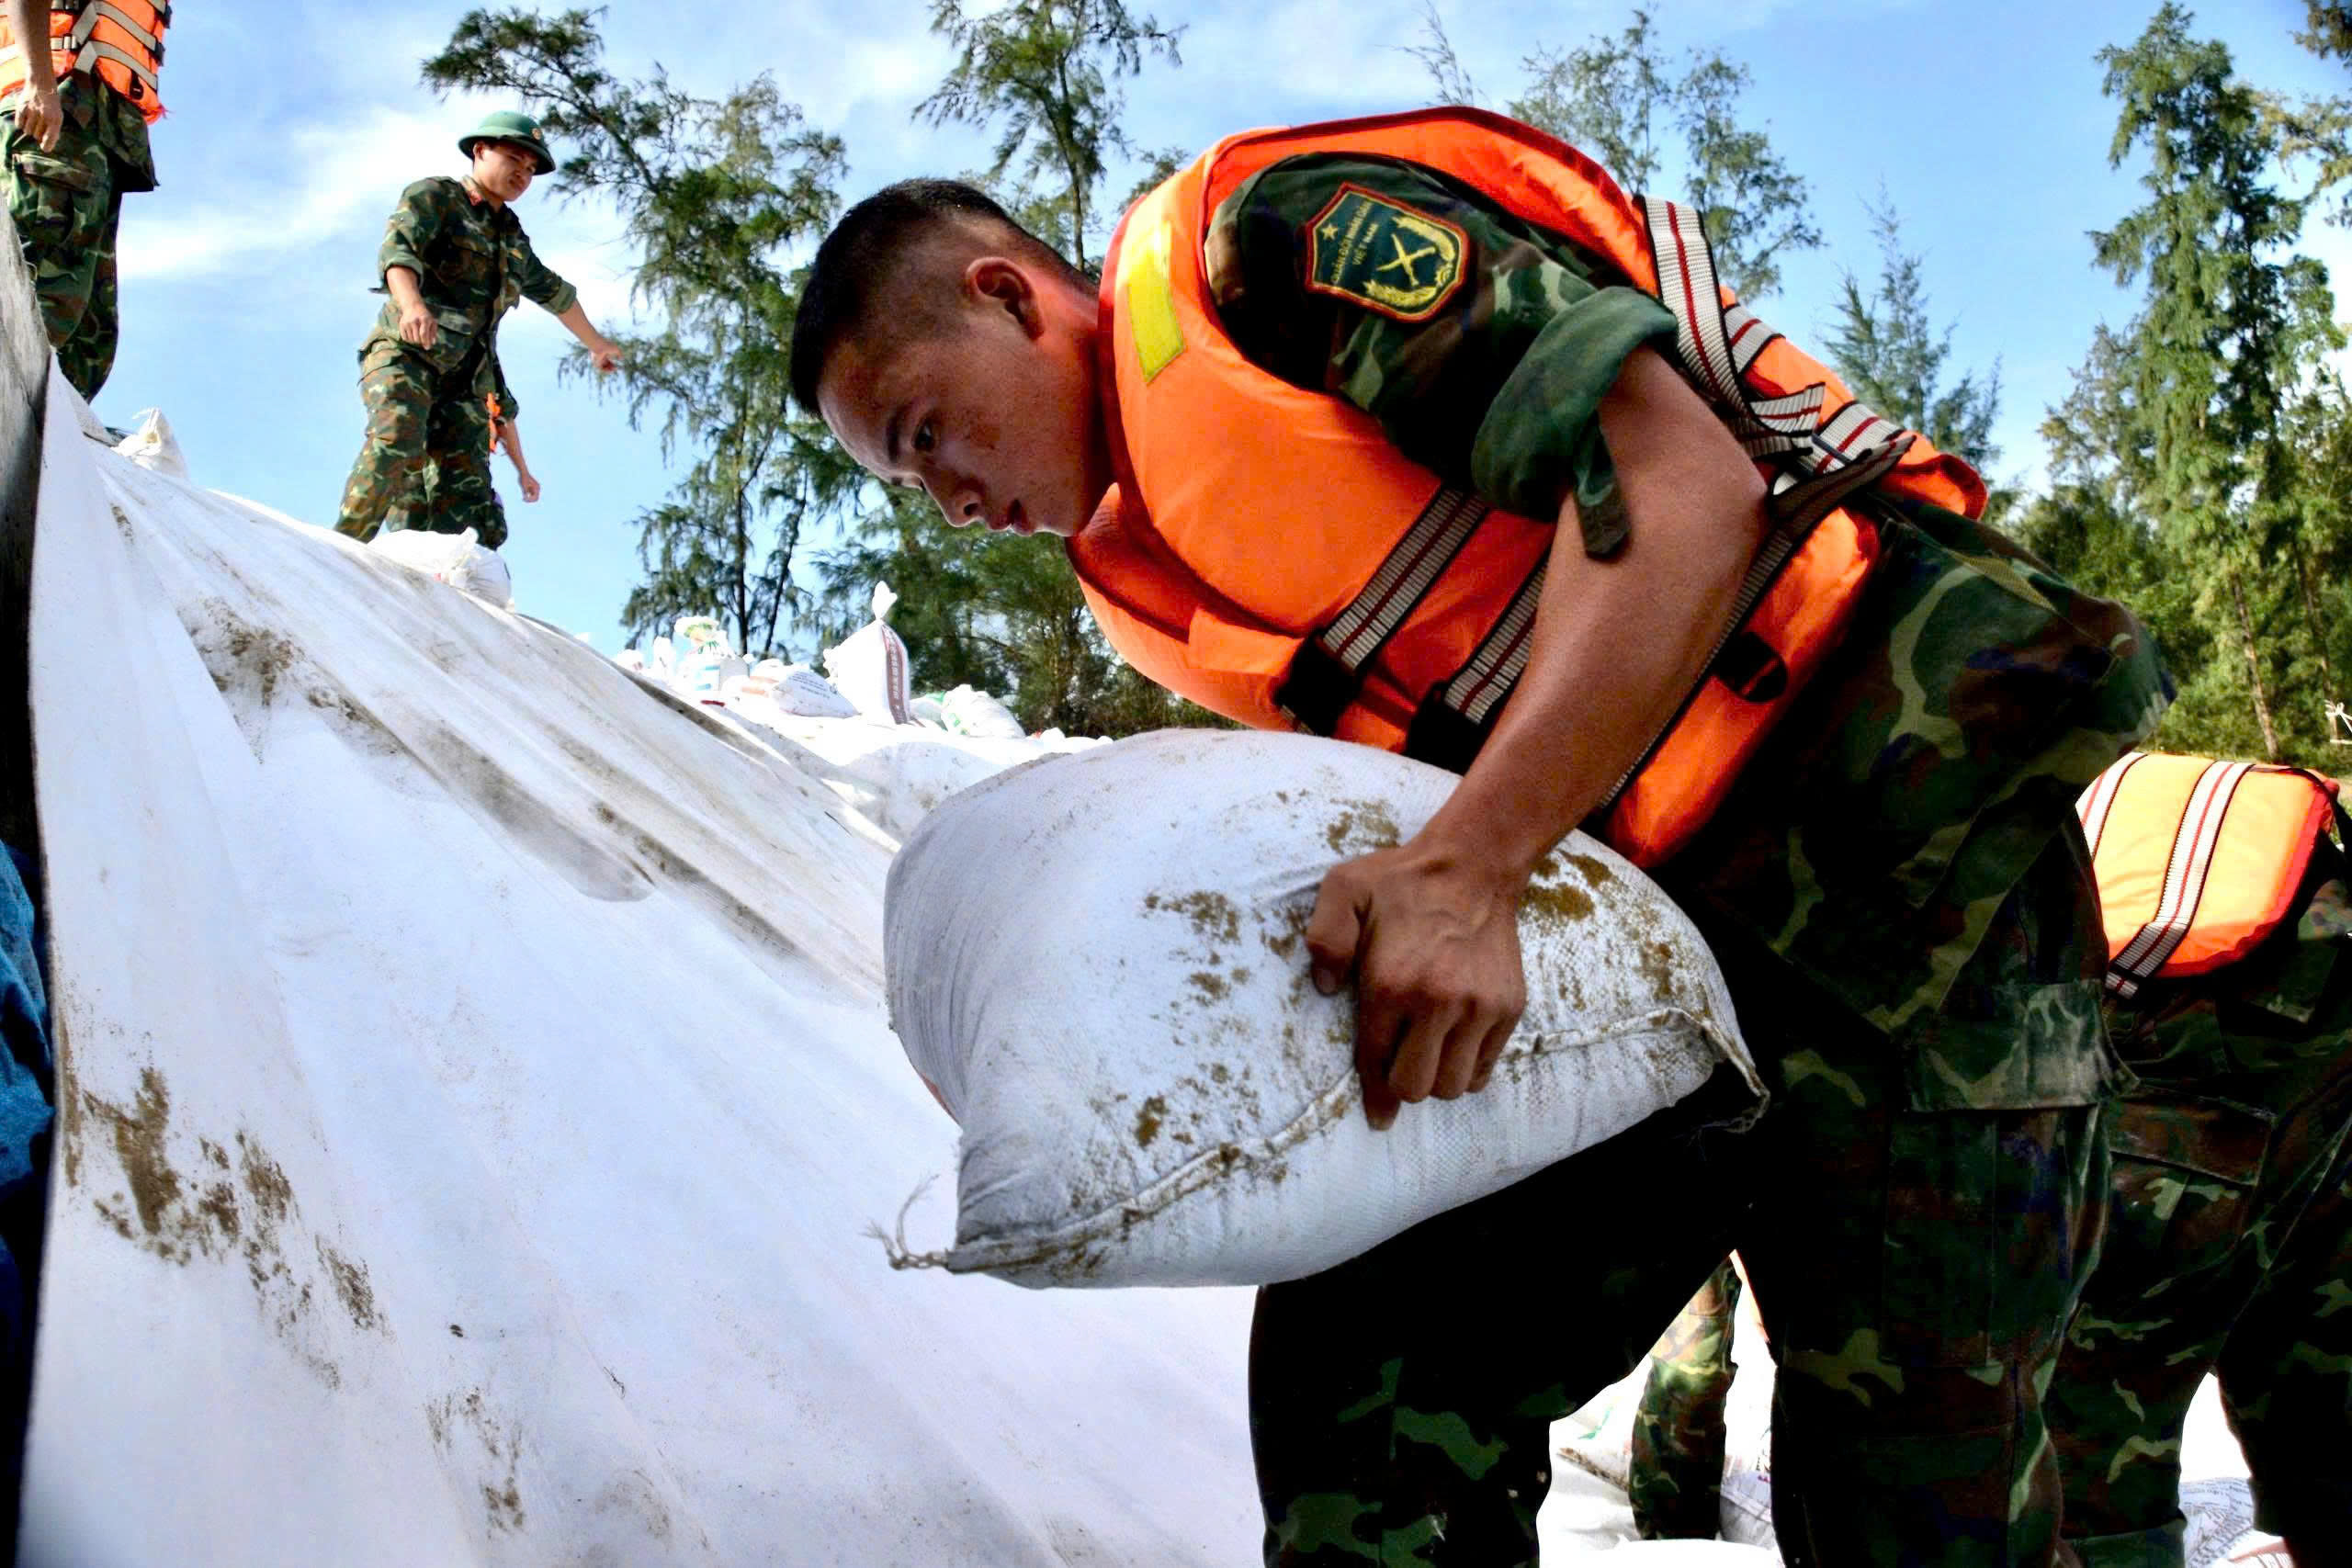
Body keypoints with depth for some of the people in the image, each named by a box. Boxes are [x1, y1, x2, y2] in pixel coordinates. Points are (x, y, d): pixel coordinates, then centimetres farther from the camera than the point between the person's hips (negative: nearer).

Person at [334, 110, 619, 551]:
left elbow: (556, 294, 45)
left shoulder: (512, 239, 26)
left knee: (467, 506, -12)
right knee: (398, 442, -34)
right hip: (404, 354, -6)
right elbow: (397, 248, -13)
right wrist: (413, 304, -35)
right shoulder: (434, 197, 7)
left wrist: (596, 343, 58)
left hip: (463, 381, 6)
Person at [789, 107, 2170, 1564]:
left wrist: (1471, 864, -28)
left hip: (1901, 802, -8)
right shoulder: (1155, 562, 17)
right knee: (1367, 1385, -1)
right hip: (1662, 929, 8)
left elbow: (1685, 482, -22)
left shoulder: (1290, 241, -9)